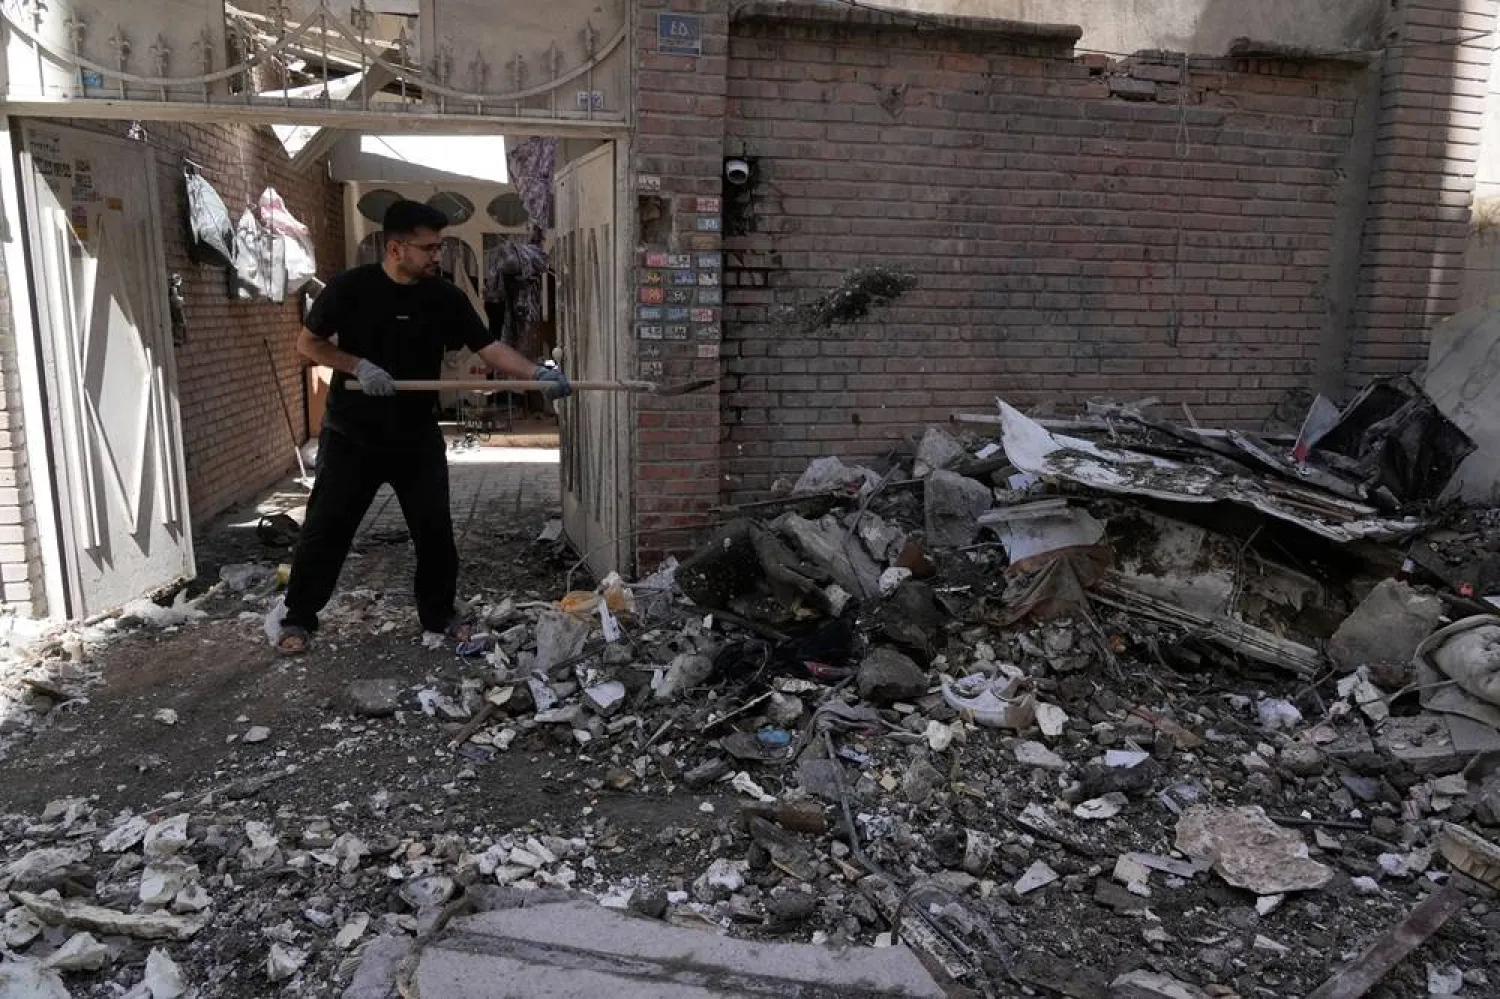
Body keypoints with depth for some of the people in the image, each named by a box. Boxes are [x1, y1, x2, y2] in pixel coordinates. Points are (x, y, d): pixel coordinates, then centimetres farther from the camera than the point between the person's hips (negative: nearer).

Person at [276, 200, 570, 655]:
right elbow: (307, 342, -3)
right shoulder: (351, 288, -11)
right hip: (352, 435, -2)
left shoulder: (445, 297, -4)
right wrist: (358, 366, -19)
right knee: (326, 527, 5)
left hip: (418, 437, 3)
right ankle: (298, 618, 21)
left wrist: (537, 373, -26)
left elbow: (490, 348, -9)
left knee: (435, 530, 7)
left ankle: (439, 613, 25)